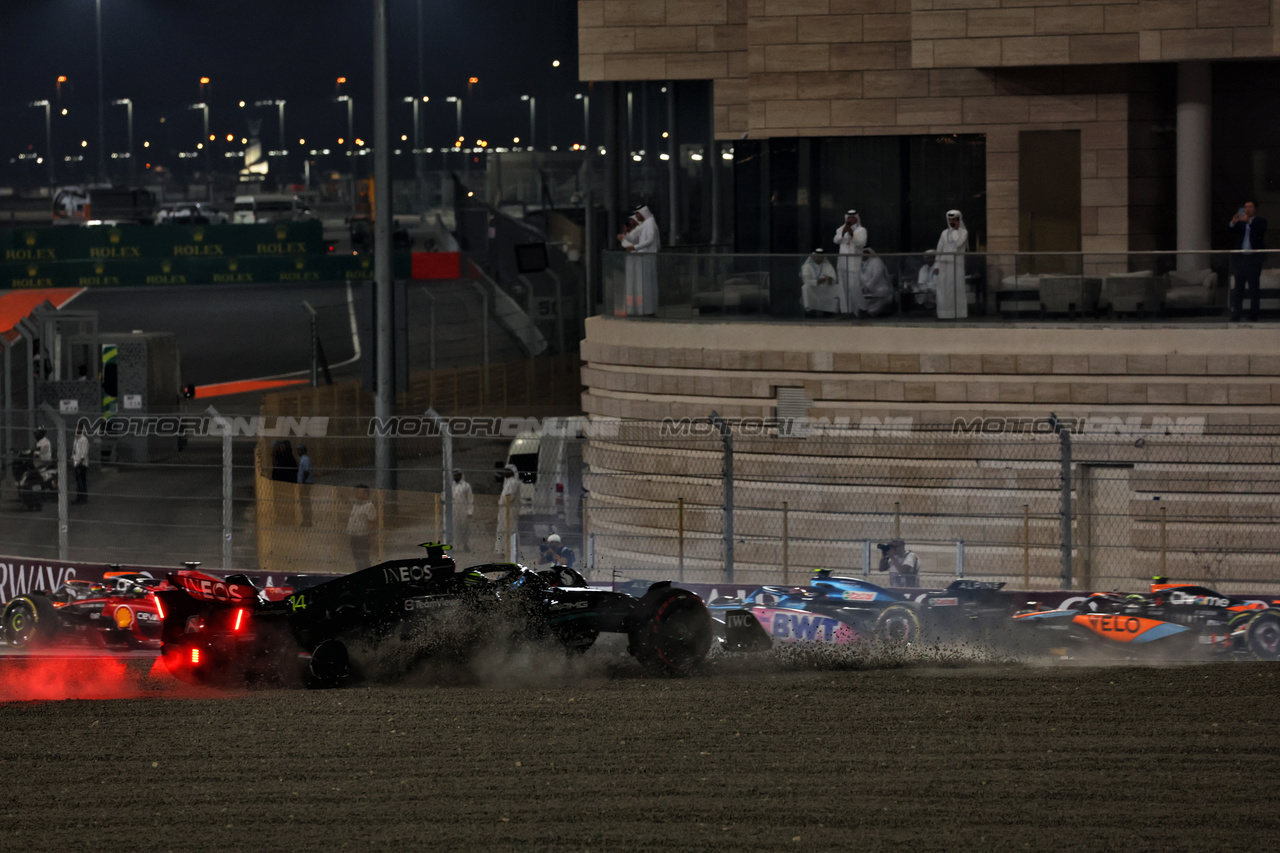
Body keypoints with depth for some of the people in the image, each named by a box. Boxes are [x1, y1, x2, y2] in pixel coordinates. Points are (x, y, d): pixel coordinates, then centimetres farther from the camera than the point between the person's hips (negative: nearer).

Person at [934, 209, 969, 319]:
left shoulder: (963, 232, 3)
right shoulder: (945, 233, 14)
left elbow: (958, 243, -15)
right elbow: (939, 249, 14)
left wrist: (955, 230, -5)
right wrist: (936, 264, 8)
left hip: (956, 264, -4)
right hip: (944, 263, 4)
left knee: (957, 288, -6)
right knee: (943, 289, 0)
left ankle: (958, 313, -4)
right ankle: (945, 313, 3)